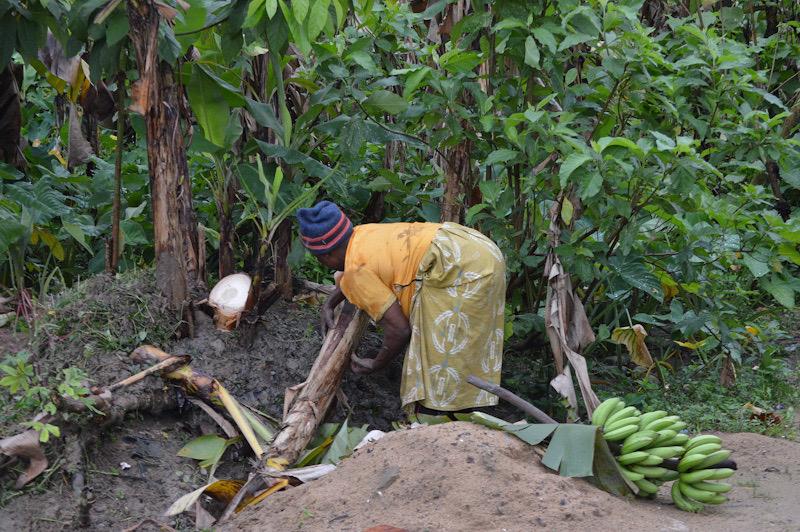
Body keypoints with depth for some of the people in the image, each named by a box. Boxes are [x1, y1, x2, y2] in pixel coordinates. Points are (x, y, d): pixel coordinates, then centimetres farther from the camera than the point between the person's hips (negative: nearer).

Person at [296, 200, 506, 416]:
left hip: (459, 269, -10)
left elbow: (399, 329, -9)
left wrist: (374, 366, 7)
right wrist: (329, 305, 37)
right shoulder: (361, 234, 17)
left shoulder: (356, 273, -8)